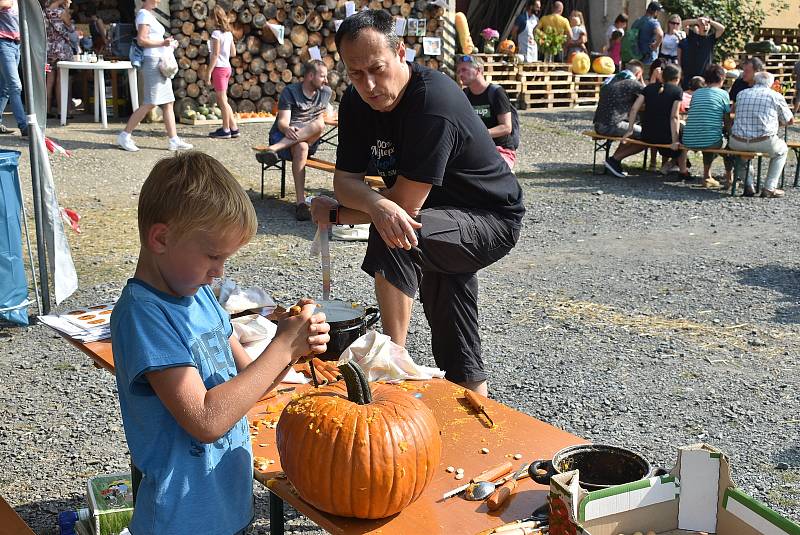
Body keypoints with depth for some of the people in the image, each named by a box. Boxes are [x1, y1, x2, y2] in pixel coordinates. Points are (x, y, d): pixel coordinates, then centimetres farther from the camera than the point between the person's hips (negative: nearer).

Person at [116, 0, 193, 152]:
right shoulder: (144, 14, -9)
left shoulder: (150, 15, 19)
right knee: (149, 103, -10)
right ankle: (124, 136, -4)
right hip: (152, 61, -10)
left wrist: (168, 43, 10)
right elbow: (141, 40, -18)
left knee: (168, 103, 5)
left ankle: (174, 141, 5)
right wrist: (162, 43, -17)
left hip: (160, 63, 10)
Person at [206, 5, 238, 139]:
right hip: (227, 67, 8)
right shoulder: (229, 33, 10)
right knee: (222, 100, 14)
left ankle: (226, 130, 2)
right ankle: (233, 128, 14)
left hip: (219, 68, -8)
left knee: (222, 100, -3)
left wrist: (209, 72, -15)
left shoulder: (216, 33, -13)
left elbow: (215, 54, -16)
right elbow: (233, 53, 14)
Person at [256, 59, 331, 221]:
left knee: (319, 125, -32)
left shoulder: (326, 92, 13)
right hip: (283, 136, -3)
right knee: (301, 147, -40)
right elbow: (282, 121, -14)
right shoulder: (290, 91, -3)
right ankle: (300, 202, -50)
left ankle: (273, 149, -44)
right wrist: (287, 129, -36)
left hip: (311, 140, 4)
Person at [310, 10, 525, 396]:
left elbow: (406, 204, -29)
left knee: (391, 239, -33)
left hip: (492, 220, -8)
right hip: (441, 223, 8)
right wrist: (377, 205, -34)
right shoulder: (356, 102, -7)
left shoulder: (434, 105, -31)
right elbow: (345, 180, -11)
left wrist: (335, 214, -16)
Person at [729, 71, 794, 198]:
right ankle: (769, 188, 21)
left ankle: (748, 186, 28)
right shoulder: (776, 96, 4)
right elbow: (790, 121, 13)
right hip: (764, 143, -2)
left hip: (737, 143, 2)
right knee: (782, 150, 30)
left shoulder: (741, 94, 12)